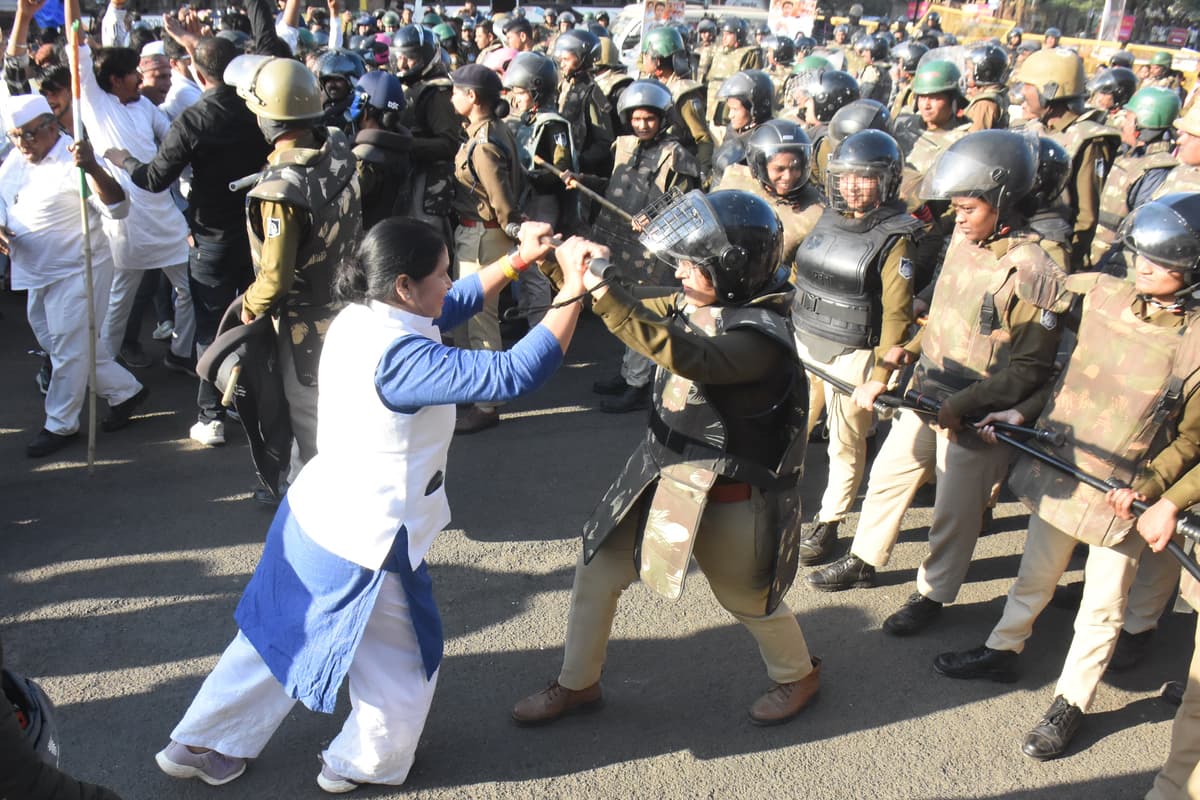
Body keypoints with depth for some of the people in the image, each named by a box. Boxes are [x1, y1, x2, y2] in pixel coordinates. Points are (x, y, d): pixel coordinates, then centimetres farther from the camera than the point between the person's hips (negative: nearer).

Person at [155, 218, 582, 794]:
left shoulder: (357, 319, -2)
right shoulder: (399, 357, -29)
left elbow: (449, 307, 12)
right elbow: (514, 374, -34)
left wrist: (517, 261, 5)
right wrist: (573, 291, -28)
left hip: (313, 513, 9)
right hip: (369, 541, -9)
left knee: (278, 635, 28)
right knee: (404, 664, 19)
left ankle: (196, 744, 42)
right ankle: (361, 765, 39)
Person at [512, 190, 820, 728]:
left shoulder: (762, 337, -27)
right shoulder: (690, 308, -2)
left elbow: (685, 356, -43)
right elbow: (635, 312, 7)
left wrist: (602, 290, -49)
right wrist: (560, 262, -10)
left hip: (725, 497, -7)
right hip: (658, 478, 7)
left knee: (747, 598, 14)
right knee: (597, 571, 10)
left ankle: (798, 676, 45)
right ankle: (577, 684, 32)